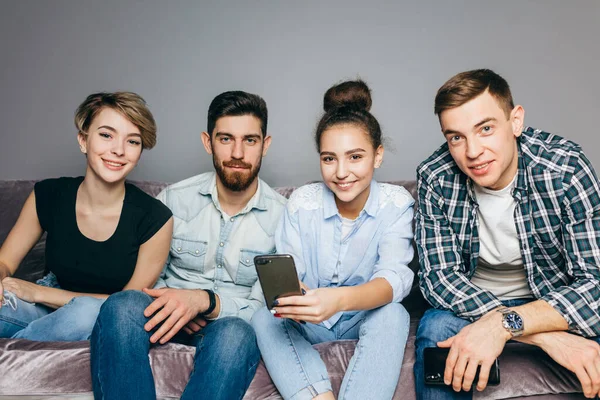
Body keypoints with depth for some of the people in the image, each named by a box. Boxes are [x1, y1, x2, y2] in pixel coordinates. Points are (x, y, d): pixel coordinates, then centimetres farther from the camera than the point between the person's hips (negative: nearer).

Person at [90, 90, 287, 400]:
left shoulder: (282, 217, -4)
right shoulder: (174, 199, 1)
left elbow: (263, 305, -6)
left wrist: (205, 300, -24)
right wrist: (166, 300, -15)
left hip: (233, 320, -1)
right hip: (170, 315, 2)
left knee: (236, 334, -38)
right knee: (123, 305, -33)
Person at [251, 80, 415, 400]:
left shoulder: (395, 203, -12)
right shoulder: (302, 202, -8)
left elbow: (394, 277, -26)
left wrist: (340, 299, -48)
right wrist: (288, 293, -38)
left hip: (366, 317, -1)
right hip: (310, 322, 2)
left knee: (393, 315, -33)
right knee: (265, 317, -26)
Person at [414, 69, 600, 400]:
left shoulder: (567, 168, -21)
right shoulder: (435, 178, -17)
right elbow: (438, 277, -20)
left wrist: (503, 323, -40)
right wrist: (545, 336, -31)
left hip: (550, 303, 0)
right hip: (469, 306, 1)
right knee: (435, 329, -30)